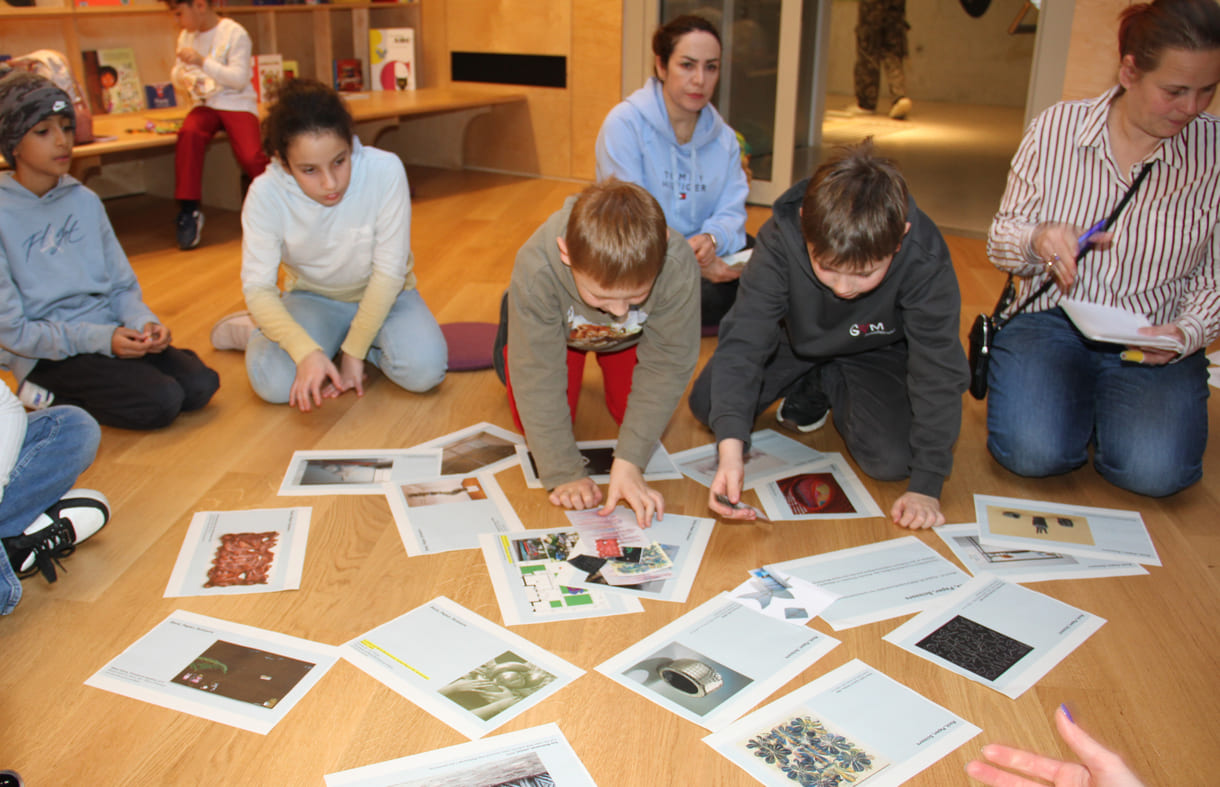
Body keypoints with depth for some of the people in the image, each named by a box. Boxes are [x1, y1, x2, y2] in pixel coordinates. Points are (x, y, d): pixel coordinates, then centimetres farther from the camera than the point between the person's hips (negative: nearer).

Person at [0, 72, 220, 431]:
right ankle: (52, 392, 0)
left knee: (201, 385, -14)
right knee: (159, 401, -26)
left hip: (110, 331, 6)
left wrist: (143, 321, -11)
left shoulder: (84, 200, 8)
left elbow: (121, 284, 11)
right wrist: (100, 339, -21)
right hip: (47, 353, -6)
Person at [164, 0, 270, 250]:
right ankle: (188, 210, -22)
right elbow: (178, 72, 20)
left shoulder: (234, 33, -7)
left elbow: (240, 78, -15)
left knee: (251, 157, -27)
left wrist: (203, 62, -24)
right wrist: (179, 77, -4)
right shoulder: (187, 36, 11)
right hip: (205, 105, 4)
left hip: (237, 104, -4)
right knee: (188, 133, -30)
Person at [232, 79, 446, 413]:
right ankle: (255, 331, 8)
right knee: (273, 382, -26)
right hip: (313, 298, 0)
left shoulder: (385, 170, -28)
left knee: (425, 370, -28)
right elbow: (258, 287, -21)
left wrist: (354, 350, -20)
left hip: (382, 297, 0)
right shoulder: (265, 194, -23)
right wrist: (306, 351, -38)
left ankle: (355, 343, 1)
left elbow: (389, 271, -21)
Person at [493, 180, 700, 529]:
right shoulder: (536, 269, -44)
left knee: (643, 417, -7)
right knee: (538, 414, -9)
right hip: (559, 328, -1)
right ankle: (511, 330, 19)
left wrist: (629, 462, -36)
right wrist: (563, 474, -33)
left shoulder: (679, 267, -43)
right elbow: (538, 377, -34)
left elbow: (666, 366, -31)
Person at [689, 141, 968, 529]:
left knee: (891, 460, -22)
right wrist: (730, 445, -50)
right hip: (797, 341, 1)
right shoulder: (780, 238, -35)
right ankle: (810, 386, 14)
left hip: (874, 353, -1)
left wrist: (926, 485, -31)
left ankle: (830, 386, 9)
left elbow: (939, 372, -29)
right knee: (706, 404, -10)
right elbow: (743, 340, -36)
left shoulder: (924, 257, -36)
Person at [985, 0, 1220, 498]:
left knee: (1155, 471, -24)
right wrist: (1037, 240, -21)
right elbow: (1001, 241, 3)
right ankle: (1067, 400, 8)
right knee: (1033, 452, -27)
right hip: (1051, 321, 0)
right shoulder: (1057, 127, -3)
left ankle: (1108, 409, 9)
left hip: (1152, 343, 1)